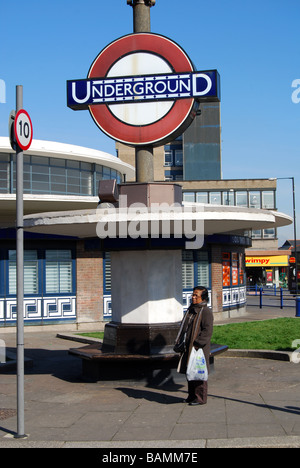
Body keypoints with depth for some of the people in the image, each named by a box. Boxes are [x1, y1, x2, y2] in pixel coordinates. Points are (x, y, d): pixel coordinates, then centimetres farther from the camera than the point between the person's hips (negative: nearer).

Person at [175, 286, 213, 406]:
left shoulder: (206, 312, -13)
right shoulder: (191, 309, 14)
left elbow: (207, 331, -19)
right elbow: (185, 326, 21)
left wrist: (197, 343, -22)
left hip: (199, 348, -8)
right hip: (189, 347, 9)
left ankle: (201, 398, 6)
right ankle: (192, 395, 24)